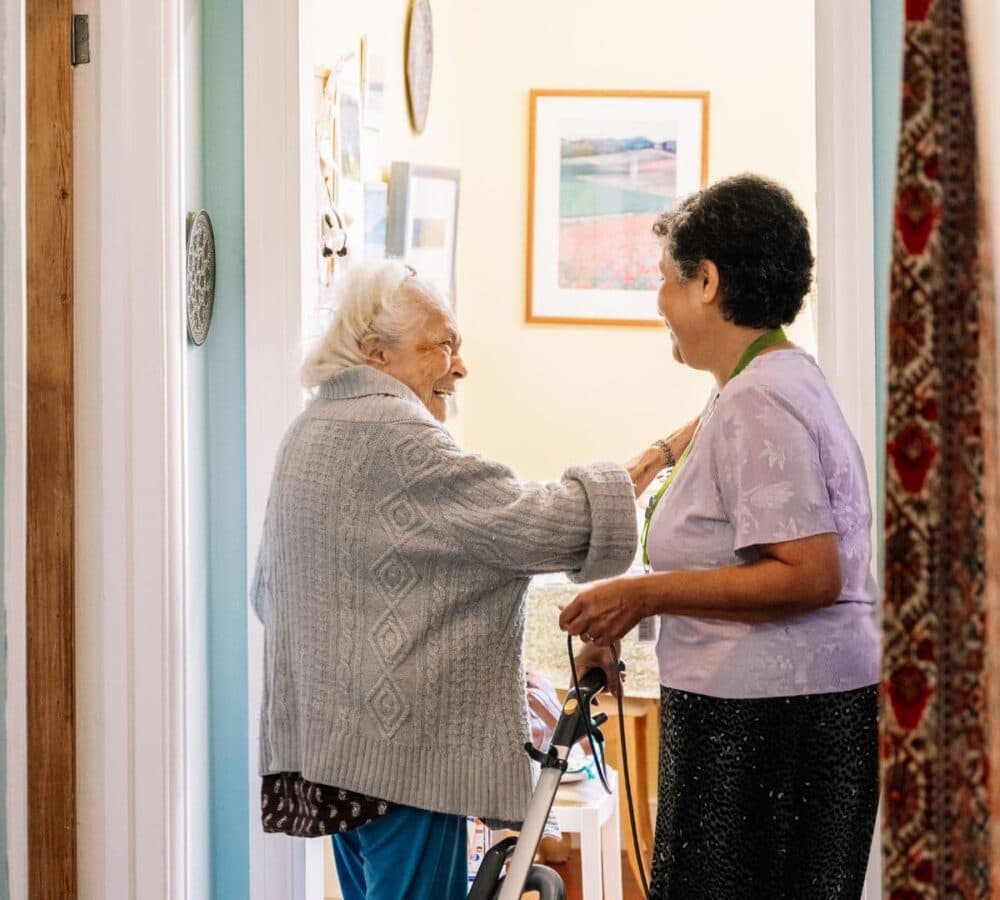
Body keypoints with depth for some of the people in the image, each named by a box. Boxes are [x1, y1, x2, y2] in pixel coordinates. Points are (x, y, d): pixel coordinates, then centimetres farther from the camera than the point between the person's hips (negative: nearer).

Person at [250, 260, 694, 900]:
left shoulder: (310, 432, 18)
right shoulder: (394, 435, -15)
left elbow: (270, 590, 25)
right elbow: (530, 523, -21)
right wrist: (659, 457, -16)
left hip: (328, 728, 11)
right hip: (399, 739, -11)